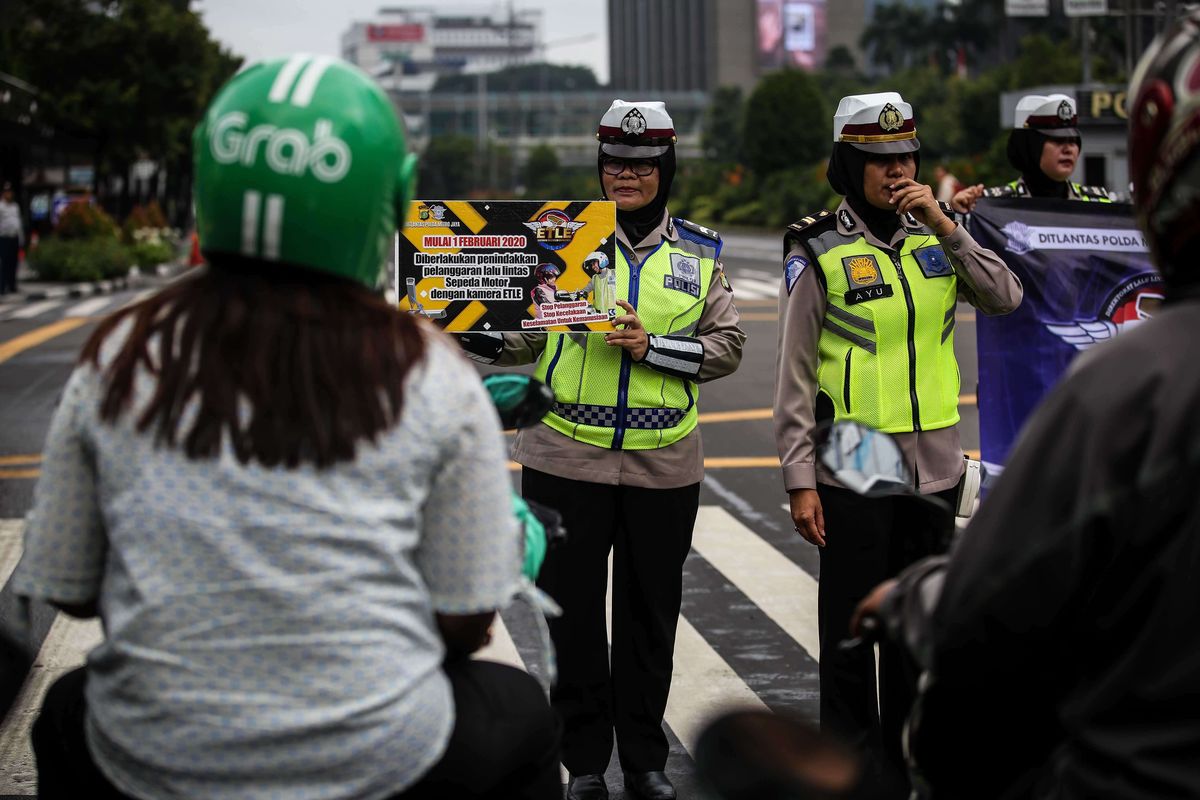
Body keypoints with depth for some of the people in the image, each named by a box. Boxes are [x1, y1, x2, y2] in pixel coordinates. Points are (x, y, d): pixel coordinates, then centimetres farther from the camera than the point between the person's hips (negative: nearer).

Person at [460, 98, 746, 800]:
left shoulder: (700, 253, 7)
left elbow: (727, 346, 2)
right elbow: (525, 336, 3)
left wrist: (653, 347, -12)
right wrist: (470, 330, -15)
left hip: (664, 465, 1)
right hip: (566, 459, -1)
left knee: (650, 612, 10)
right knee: (573, 610, 4)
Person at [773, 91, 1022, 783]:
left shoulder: (935, 238, 7)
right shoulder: (819, 253, -6)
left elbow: (1006, 298, -5)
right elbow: (796, 377, -7)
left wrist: (944, 225, -12)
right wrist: (800, 481, -10)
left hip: (934, 466, 5)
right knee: (852, 627, 3)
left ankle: (911, 754, 28)